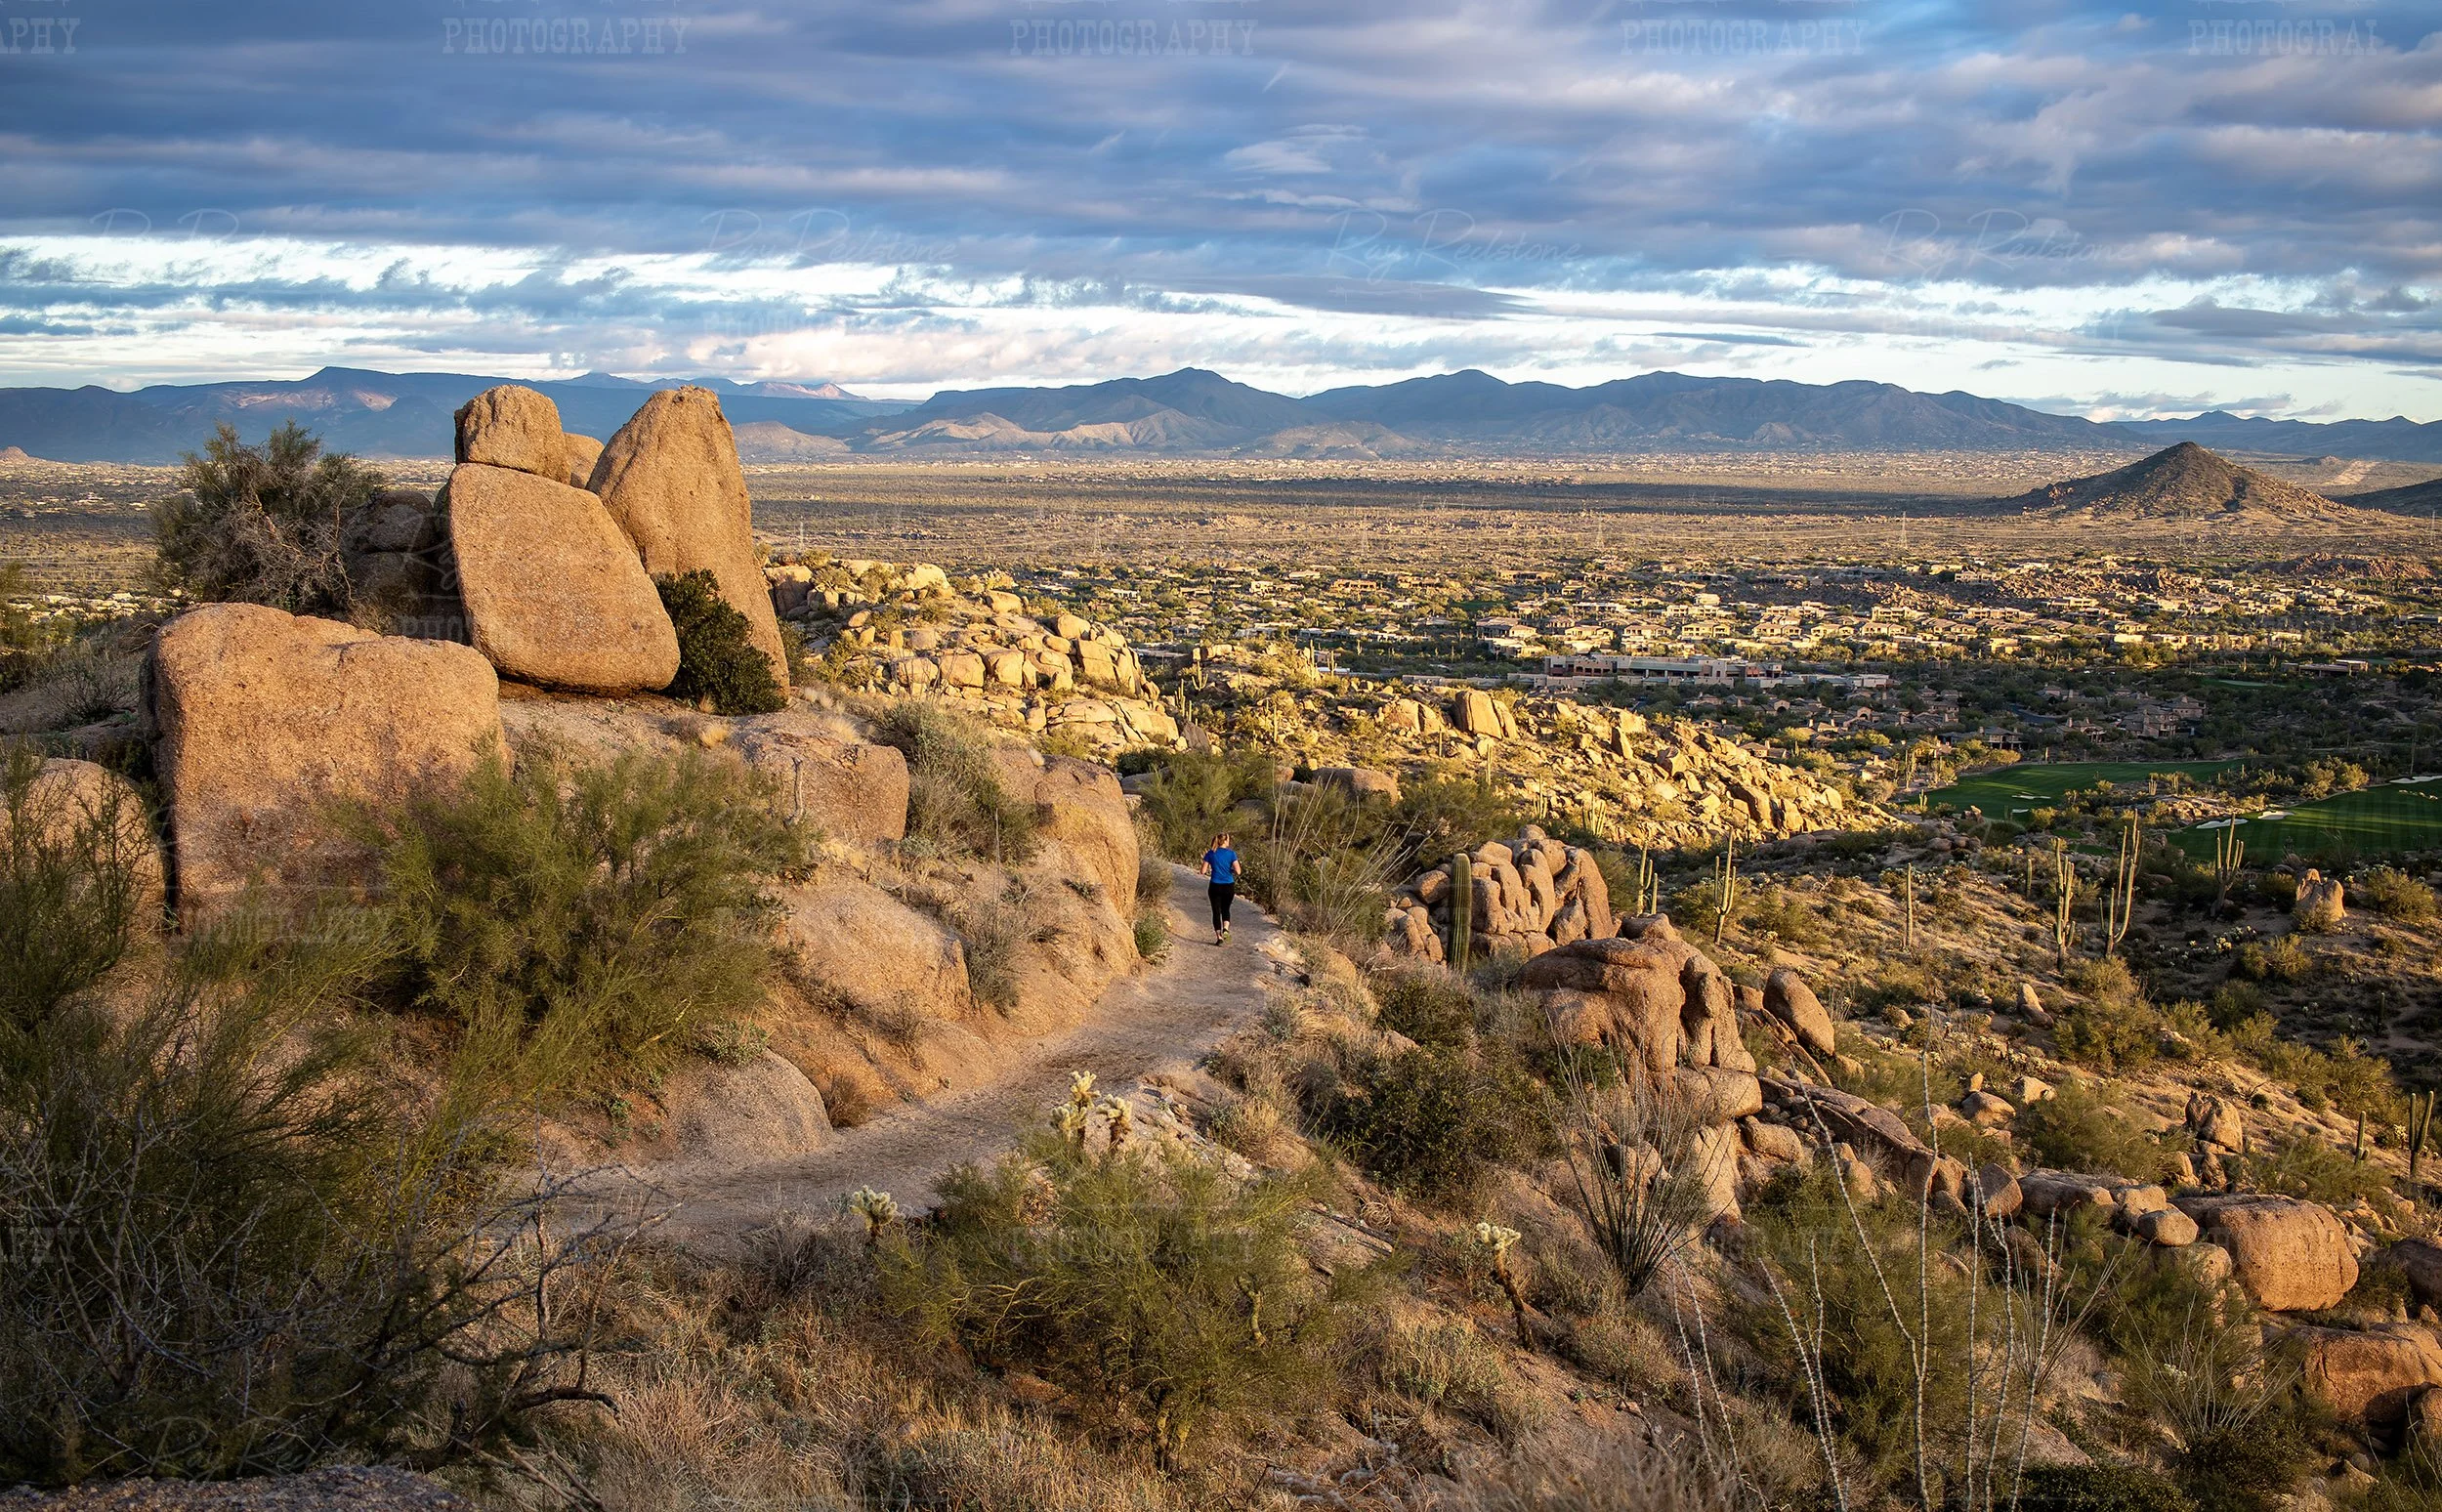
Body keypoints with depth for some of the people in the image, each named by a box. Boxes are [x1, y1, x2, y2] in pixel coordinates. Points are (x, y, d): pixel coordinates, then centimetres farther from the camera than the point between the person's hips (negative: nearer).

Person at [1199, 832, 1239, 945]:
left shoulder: (1210, 854, -2)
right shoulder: (1231, 853, -5)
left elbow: (1203, 871, -3)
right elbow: (1237, 871, -11)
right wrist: (1230, 869, 10)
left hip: (1215, 886, 0)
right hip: (1229, 886, 0)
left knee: (1216, 911, 8)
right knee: (1225, 909, 19)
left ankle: (1219, 936, 3)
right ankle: (1225, 929, -4)